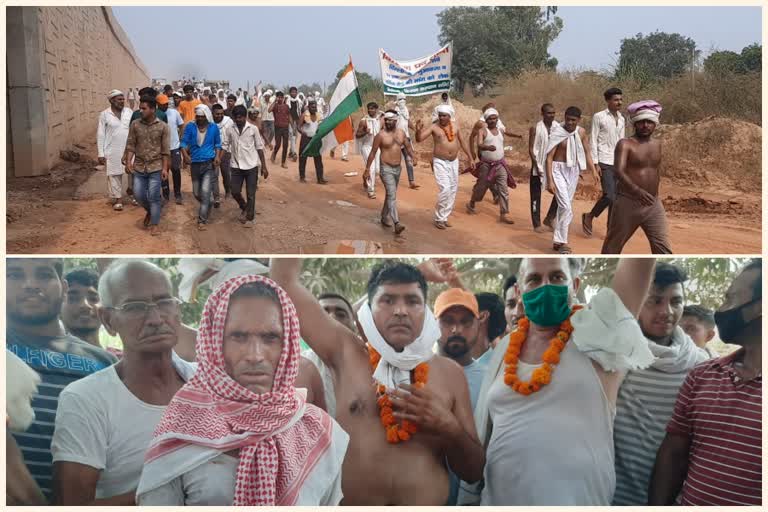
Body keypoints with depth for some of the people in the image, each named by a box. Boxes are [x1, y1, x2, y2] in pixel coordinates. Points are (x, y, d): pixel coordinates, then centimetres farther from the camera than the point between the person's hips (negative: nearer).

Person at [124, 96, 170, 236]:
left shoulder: (163, 127, -5)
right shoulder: (135, 125, 1)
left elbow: (165, 150, -4)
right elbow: (130, 145, 3)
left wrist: (165, 168, -8)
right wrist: (128, 162, -9)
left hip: (156, 167, -3)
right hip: (139, 167, 3)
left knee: (153, 196, -2)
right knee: (138, 194, 5)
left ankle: (154, 224, 10)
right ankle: (150, 211, 34)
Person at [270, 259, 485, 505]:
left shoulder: (449, 372, -1)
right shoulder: (346, 354, -3)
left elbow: (474, 472, 2)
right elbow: (284, 278, -3)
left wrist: (449, 427, -15)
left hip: (429, 504, 1)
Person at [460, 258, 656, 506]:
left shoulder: (597, 335, -5)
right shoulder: (505, 349, 5)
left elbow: (639, 263, -12)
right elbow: (482, 430, 11)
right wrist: (469, 495, 12)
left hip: (579, 499, -3)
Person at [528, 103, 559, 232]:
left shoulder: (559, 128, 2)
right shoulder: (535, 129, -7)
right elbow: (531, 149, -7)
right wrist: (537, 166, -15)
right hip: (539, 166, -3)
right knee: (536, 196, 4)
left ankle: (549, 219, 14)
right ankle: (537, 224, 15)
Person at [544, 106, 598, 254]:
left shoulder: (581, 132, 2)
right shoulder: (557, 132, -14)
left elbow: (587, 152, 11)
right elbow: (549, 157, -15)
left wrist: (593, 170, 0)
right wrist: (550, 181, -20)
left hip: (573, 171, 6)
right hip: (559, 170, -6)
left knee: (566, 206, 12)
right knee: (565, 206, -13)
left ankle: (557, 240, 22)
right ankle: (562, 241, -5)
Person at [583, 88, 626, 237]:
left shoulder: (621, 119, 13)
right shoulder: (599, 117, -4)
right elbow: (593, 141, -6)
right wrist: (595, 163, -12)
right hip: (604, 162, -6)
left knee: (616, 198, 4)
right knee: (609, 196, -15)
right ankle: (589, 217, 8)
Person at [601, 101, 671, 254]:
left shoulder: (657, 144, 11)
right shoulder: (625, 144, -10)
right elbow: (619, 172, -25)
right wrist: (637, 191, -40)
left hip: (653, 204, 5)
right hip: (628, 202, -5)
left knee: (663, 247, 0)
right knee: (614, 243, 8)